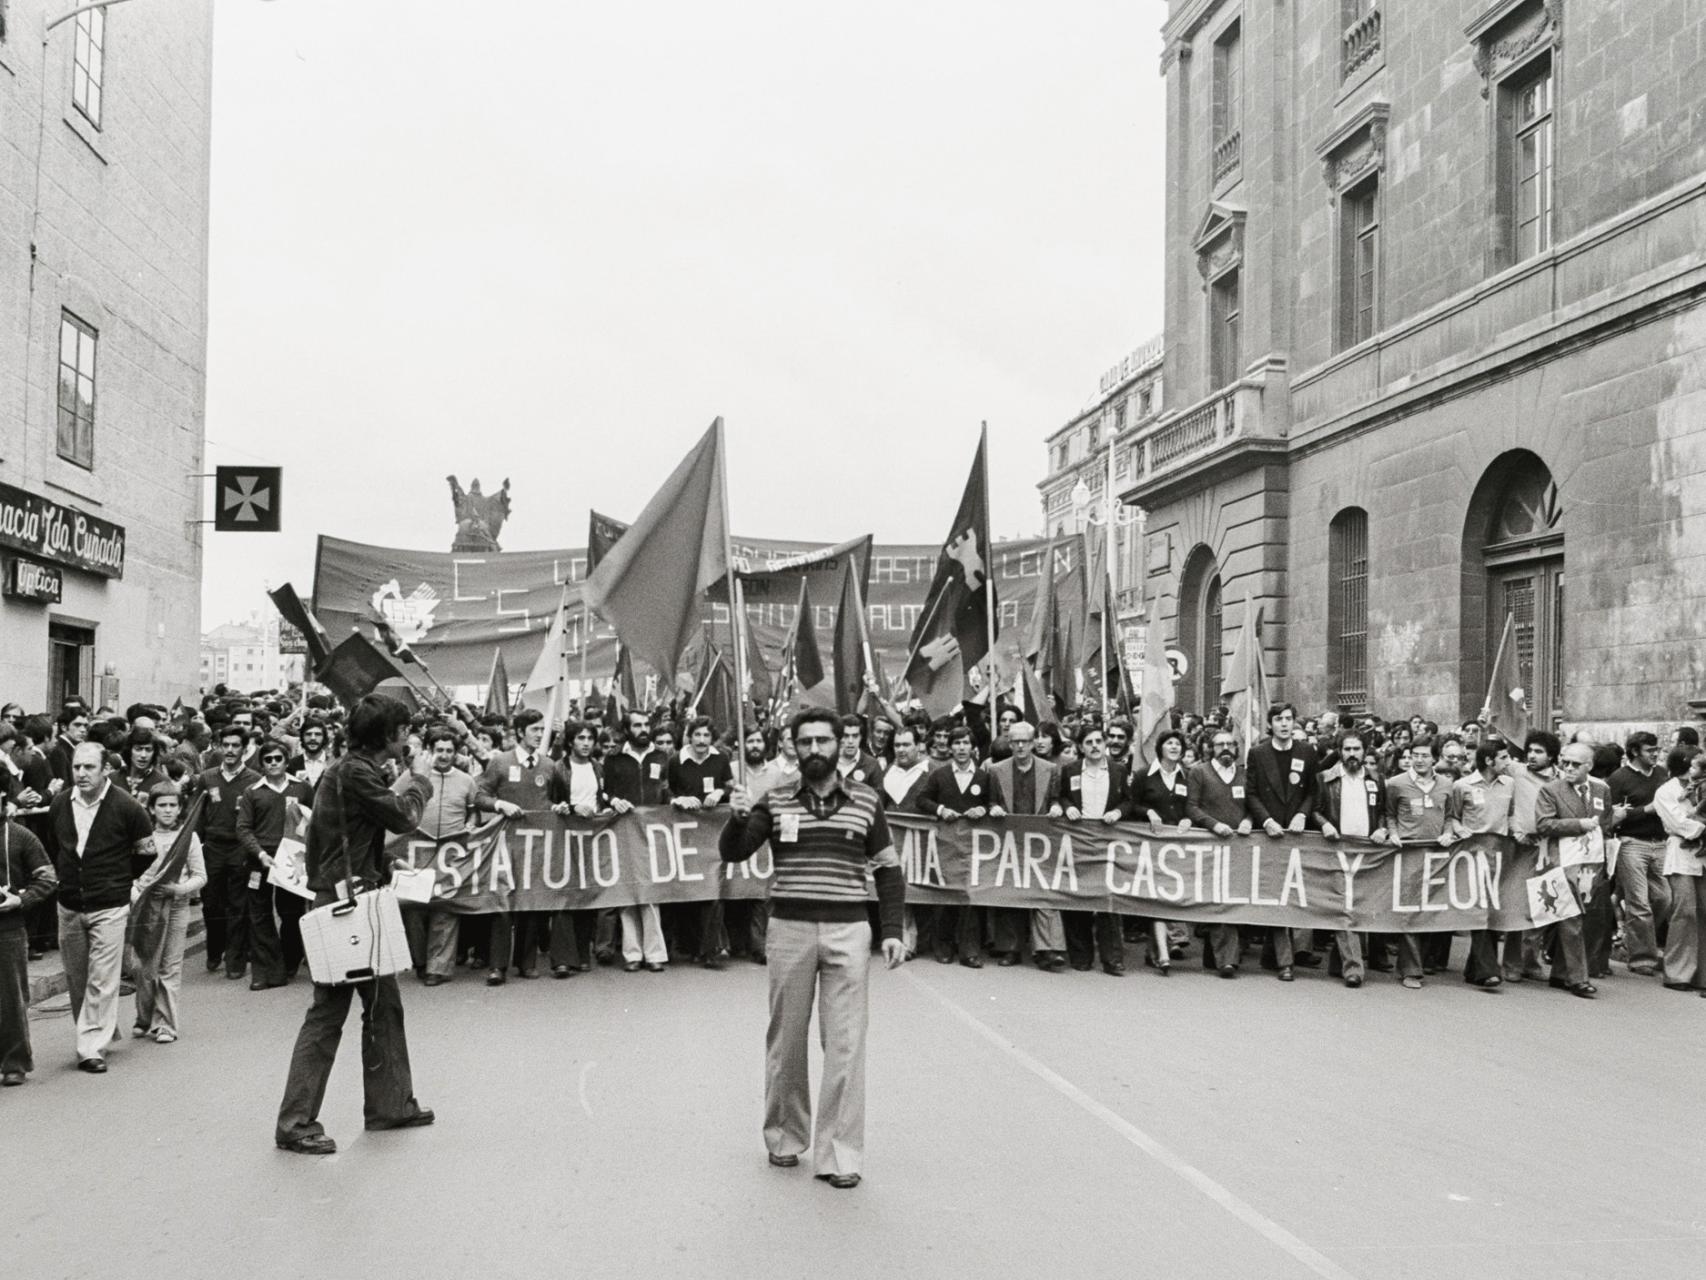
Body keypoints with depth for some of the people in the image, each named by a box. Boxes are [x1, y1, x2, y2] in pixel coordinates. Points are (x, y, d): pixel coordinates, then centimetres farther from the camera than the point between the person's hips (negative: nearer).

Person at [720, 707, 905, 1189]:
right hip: (789, 929, 0)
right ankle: (784, 1136, 25)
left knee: (845, 1044, -2)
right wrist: (738, 818, -25)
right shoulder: (775, 802, 4)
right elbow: (733, 853, -5)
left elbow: (888, 869, 10)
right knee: (786, 1039, 9)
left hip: (847, 932, 0)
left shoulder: (865, 801, 6)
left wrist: (893, 929, 1)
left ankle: (839, 1154, 3)